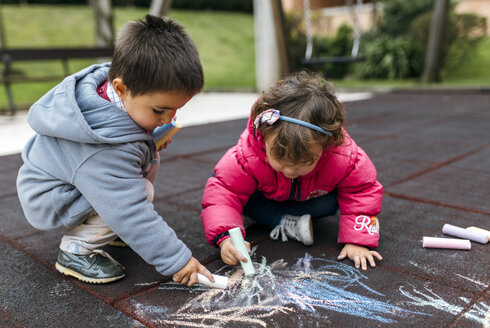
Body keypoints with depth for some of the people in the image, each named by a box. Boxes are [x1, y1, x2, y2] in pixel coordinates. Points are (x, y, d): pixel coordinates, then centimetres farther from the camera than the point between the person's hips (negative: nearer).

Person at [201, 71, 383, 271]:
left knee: (330, 203, -31)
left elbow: (363, 191, -26)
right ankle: (285, 223, -22)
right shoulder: (246, 157, -42)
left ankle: (261, 216, -11)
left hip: (310, 197, 1)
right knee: (218, 180, -25)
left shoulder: (344, 157, -40)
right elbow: (222, 193, -37)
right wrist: (225, 238, -54)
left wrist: (357, 241, -35)